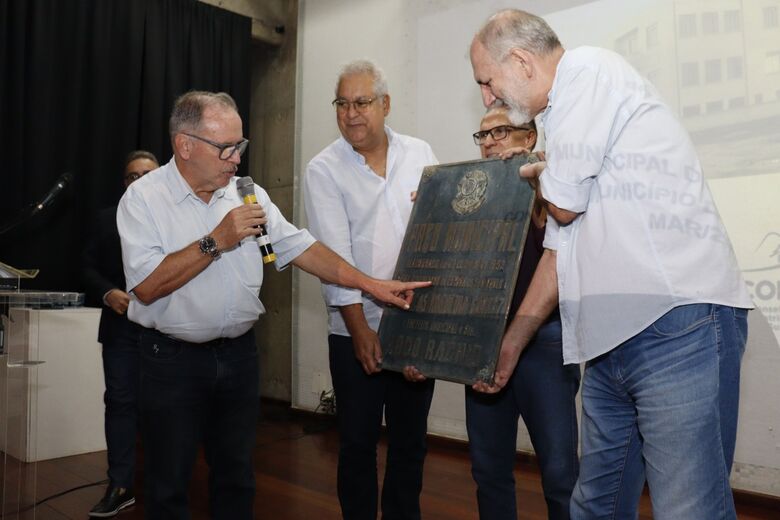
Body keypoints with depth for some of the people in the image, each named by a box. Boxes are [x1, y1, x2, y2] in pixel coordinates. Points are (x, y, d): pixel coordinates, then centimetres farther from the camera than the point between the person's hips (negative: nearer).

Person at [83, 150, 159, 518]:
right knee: (120, 402, 4)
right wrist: (107, 293, -9)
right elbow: (89, 267, 8)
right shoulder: (107, 219, 11)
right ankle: (120, 486, 13)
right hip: (121, 324, 2)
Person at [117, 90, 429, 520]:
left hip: (239, 353, 4)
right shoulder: (143, 198, -9)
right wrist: (216, 242, -21)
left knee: (236, 476, 16)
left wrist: (371, 284, -5)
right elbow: (147, 286, -19)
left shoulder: (248, 194, 5)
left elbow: (300, 248, 1)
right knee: (167, 485, 10)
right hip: (173, 359, -4)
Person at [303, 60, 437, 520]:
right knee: (358, 441, 8)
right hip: (356, 329, -2)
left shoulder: (420, 154, 6)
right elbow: (333, 254, -9)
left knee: (411, 439, 13)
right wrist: (360, 328, -13)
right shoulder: (324, 170, -3)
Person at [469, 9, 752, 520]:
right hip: (611, 343, 10)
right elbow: (560, 248, 23)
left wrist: (542, 174, 13)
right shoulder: (565, 118, 23)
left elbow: (564, 204, -10)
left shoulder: (589, 68, -3)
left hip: (678, 325, -9)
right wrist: (511, 343, 24)